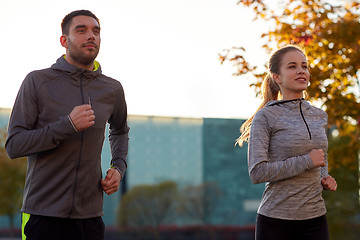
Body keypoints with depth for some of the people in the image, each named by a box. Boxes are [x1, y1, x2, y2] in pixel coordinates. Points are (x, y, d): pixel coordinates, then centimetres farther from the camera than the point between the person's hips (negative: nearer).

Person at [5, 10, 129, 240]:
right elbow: (14, 145, -8)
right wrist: (68, 125, -18)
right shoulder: (37, 81, -1)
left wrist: (118, 167, 12)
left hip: (90, 215, 3)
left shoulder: (112, 89, 8)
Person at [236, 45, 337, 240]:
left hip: (315, 219, 4)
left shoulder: (319, 116, 12)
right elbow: (257, 172, -14)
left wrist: (324, 179, 7)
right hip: (275, 220, -4)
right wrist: (307, 161, -14)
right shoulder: (266, 117, -5)